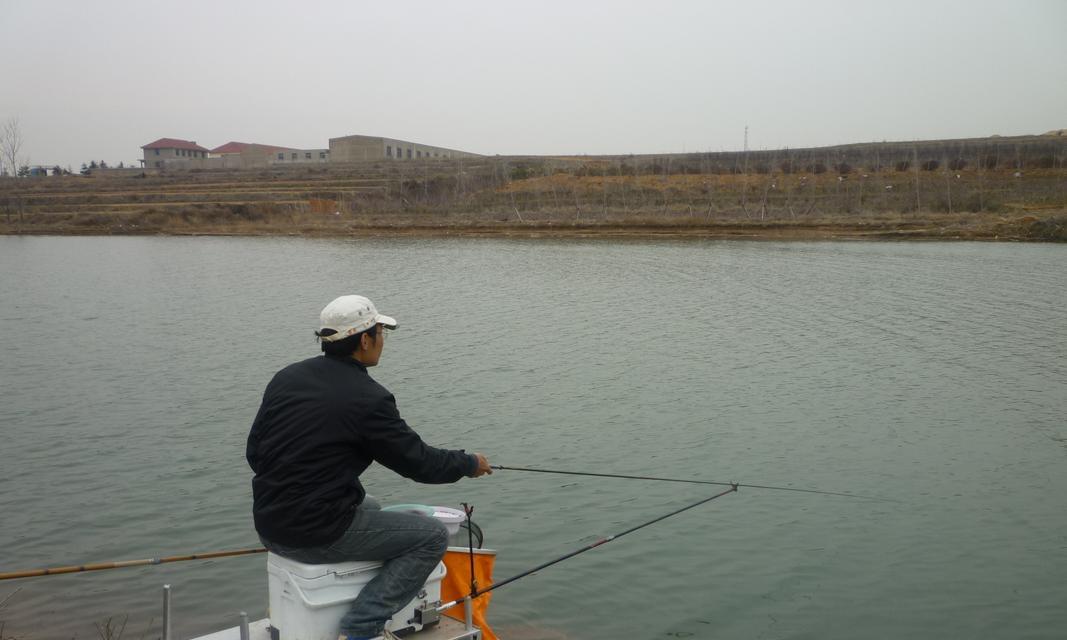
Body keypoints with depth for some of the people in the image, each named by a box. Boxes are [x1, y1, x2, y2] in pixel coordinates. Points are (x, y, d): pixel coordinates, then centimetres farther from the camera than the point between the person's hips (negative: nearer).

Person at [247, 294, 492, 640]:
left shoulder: (286, 377, 6)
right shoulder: (368, 398, -16)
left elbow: (254, 452, 12)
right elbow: (419, 462, -7)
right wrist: (470, 464, 10)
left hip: (269, 525, 8)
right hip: (318, 533, -8)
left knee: (369, 507, 33)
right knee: (433, 536, 2)